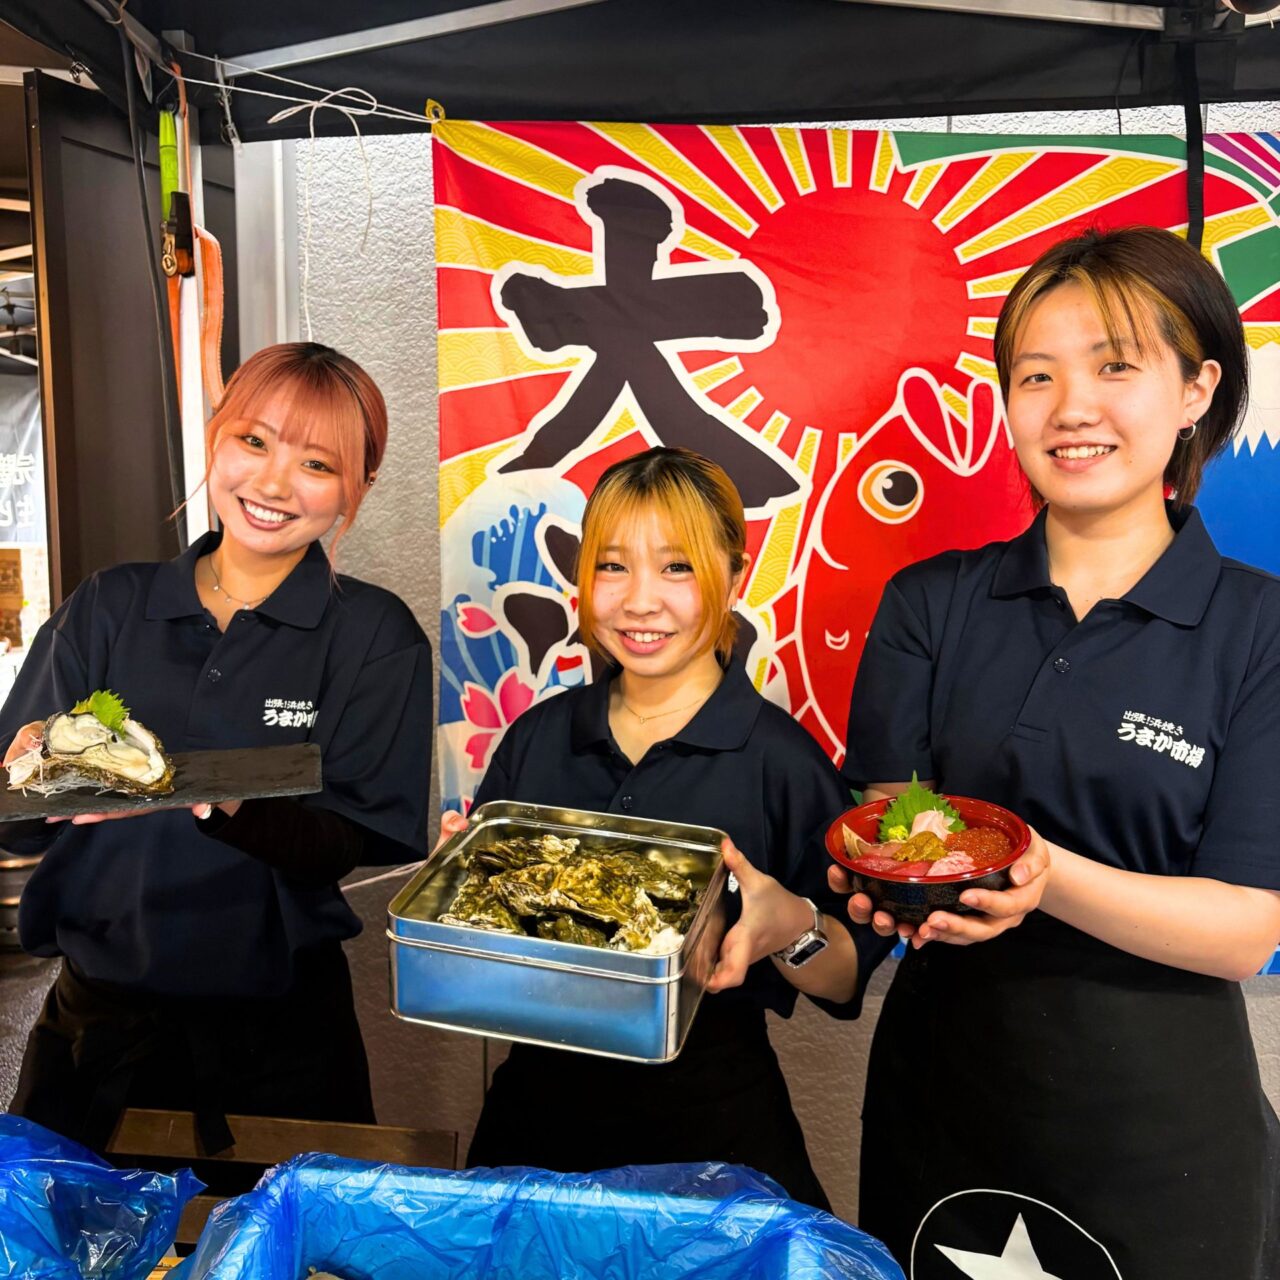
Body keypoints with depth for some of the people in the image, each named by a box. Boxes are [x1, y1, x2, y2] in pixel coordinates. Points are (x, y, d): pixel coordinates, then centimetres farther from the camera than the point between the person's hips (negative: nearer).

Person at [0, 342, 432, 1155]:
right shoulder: (108, 608, 1)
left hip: (277, 1035, -2)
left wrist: (237, 807, -31)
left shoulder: (378, 637, -7)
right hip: (97, 1014, 3)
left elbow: (364, 843, -14)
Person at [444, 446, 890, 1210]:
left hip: (711, 1123, -4)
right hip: (536, 1101, 4)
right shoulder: (537, 738, 0)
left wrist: (792, 929, -28)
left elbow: (849, 980, -8)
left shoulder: (781, 759, -12)